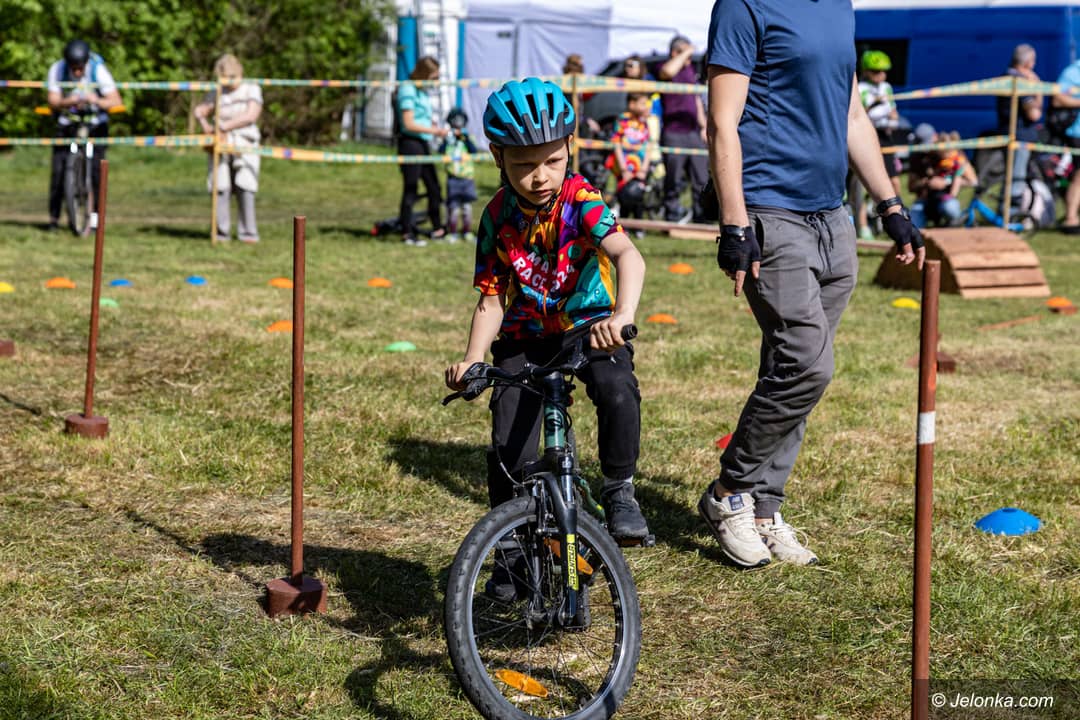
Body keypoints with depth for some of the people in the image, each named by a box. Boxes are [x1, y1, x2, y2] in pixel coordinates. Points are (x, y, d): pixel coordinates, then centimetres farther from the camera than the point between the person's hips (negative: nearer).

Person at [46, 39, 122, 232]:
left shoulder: (98, 70, -20)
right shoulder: (57, 69, -16)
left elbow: (115, 100, -24)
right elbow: (53, 101, -17)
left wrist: (97, 101, -44)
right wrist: (68, 102, -39)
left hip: (95, 123, -1)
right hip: (67, 122, 1)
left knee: (96, 167, -15)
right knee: (58, 169, -9)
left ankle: (95, 213, -4)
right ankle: (54, 216, 1)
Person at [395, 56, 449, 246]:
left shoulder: (422, 91, 14)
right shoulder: (408, 90, -13)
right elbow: (409, 124, -18)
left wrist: (434, 125, 6)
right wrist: (434, 131, -17)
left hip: (423, 144, 9)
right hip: (410, 143, -9)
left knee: (434, 188, 12)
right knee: (410, 189, -3)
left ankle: (437, 229, 22)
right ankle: (407, 233, 4)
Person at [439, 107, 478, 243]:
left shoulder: (468, 138, 6)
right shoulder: (448, 139, 5)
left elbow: (474, 151, -10)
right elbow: (441, 152, -9)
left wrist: (466, 138, -17)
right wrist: (447, 141, -19)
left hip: (467, 177, 1)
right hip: (453, 177, -1)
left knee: (467, 206, 5)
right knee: (453, 206, -3)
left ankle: (467, 232, 14)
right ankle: (453, 233, 4)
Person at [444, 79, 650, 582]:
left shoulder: (581, 200, -18)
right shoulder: (498, 218, -7)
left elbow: (628, 256, -35)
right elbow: (492, 300, -1)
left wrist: (621, 316, -54)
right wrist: (472, 360, -16)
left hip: (587, 327, -3)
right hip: (524, 338, 3)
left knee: (618, 391, -33)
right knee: (508, 444, -9)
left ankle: (619, 490, -9)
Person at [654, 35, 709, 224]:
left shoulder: (691, 69, 17)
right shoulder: (663, 68, -4)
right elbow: (668, 71, -32)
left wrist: (703, 126, 18)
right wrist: (685, 53, -19)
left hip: (694, 132, 6)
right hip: (674, 133, -6)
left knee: (701, 176, 4)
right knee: (674, 177, -1)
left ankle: (701, 212, 10)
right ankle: (672, 210, 9)